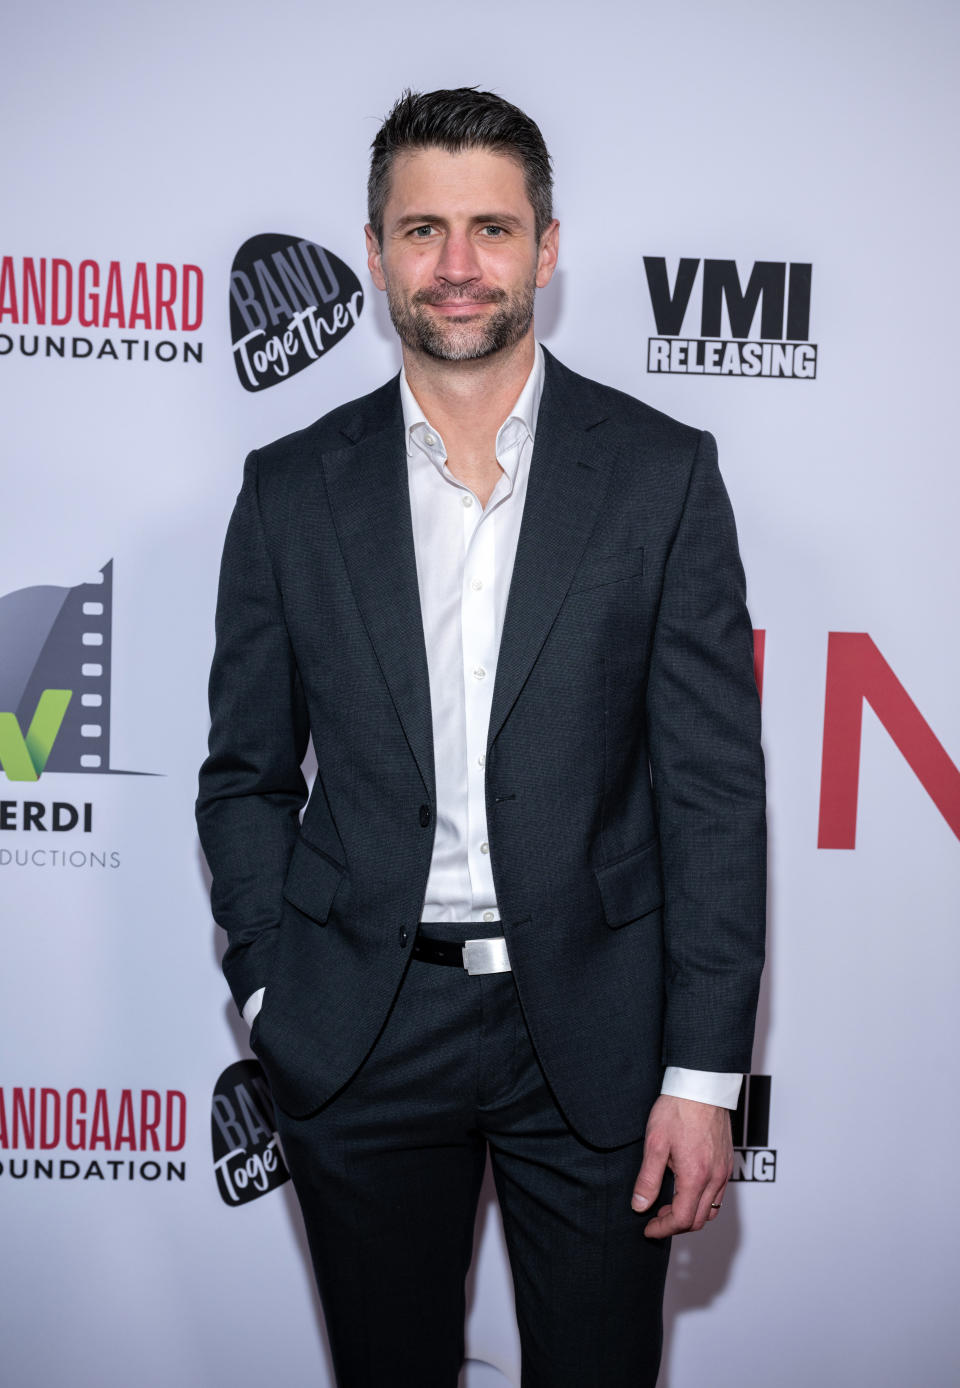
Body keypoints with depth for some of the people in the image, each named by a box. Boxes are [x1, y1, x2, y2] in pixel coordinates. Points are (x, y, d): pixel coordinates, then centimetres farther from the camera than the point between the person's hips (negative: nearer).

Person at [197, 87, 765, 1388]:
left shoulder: (662, 473, -3)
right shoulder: (292, 487, 1)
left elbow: (715, 783, -5)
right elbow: (245, 776, 7)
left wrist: (704, 1071, -8)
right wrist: (270, 999, -2)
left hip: (593, 1029, -1)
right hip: (360, 1035, 2)